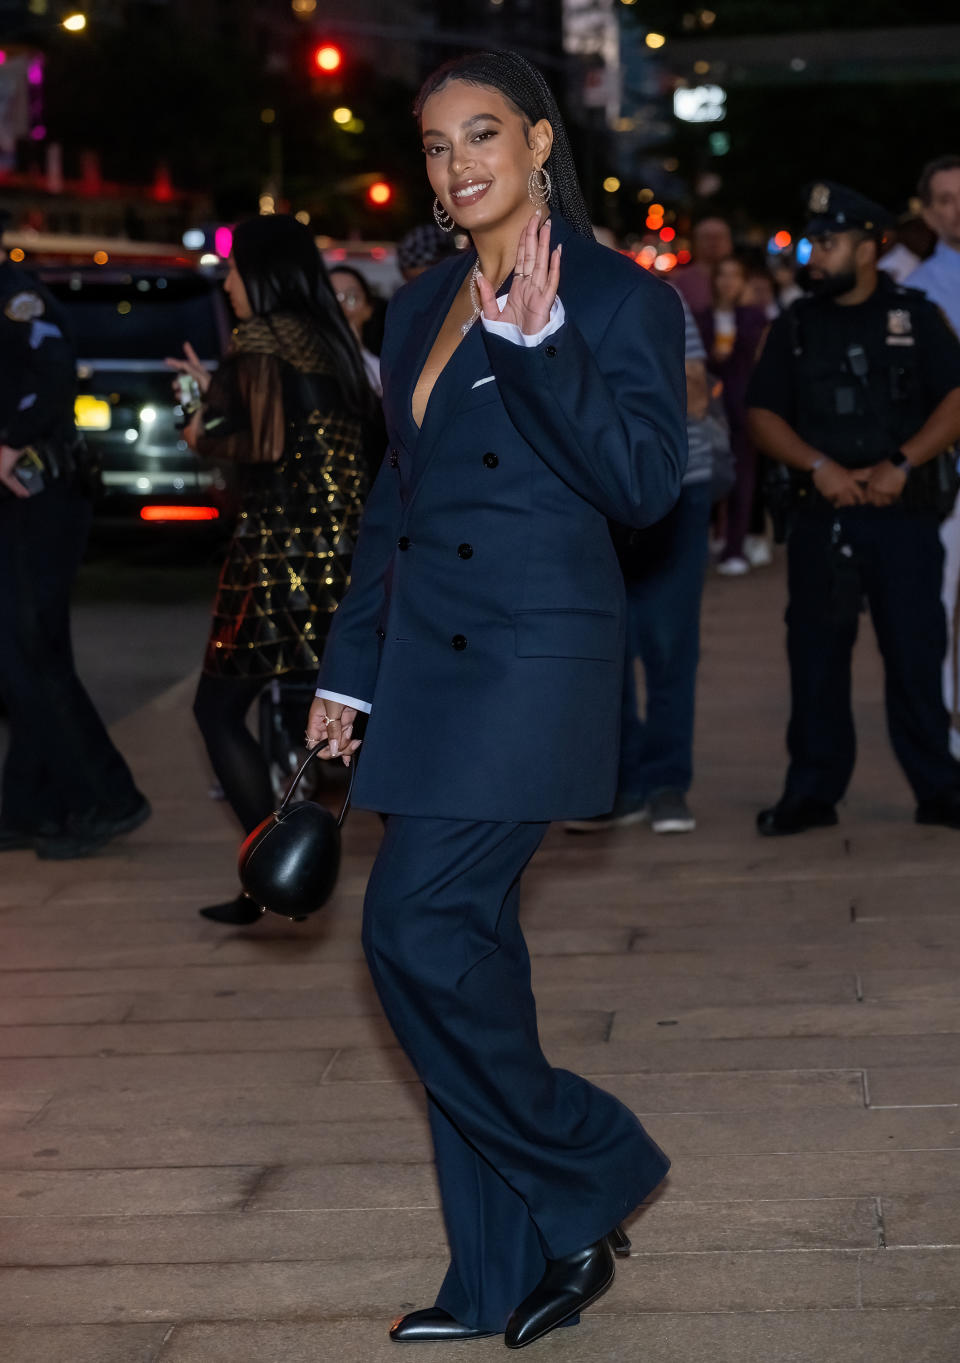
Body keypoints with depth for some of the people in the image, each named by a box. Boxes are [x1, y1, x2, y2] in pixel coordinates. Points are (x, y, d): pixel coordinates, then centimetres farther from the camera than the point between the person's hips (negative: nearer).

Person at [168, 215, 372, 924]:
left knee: (220, 706, 2)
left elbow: (268, 446, -17)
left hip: (283, 546, -8)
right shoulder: (327, 338, 15)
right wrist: (215, 390, 28)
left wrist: (204, 438, 1)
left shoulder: (261, 339, -8)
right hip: (349, 540, 8)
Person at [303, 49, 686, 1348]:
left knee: (419, 928, -15)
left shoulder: (622, 298, -4)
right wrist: (347, 671, 21)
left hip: (537, 657, -7)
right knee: (462, 943, 6)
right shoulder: (423, 306, 16)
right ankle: (502, 1276, 15)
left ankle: (586, 1173, 5)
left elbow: (647, 482, -15)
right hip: (422, 661, 7)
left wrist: (539, 338, -22)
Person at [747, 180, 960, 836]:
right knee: (816, 656, 3)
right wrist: (820, 467, -9)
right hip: (823, 514, 2)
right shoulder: (797, 326, 11)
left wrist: (901, 464, -14)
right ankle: (813, 793, 11)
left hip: (905, 513, -2)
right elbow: (764, 415, 7)